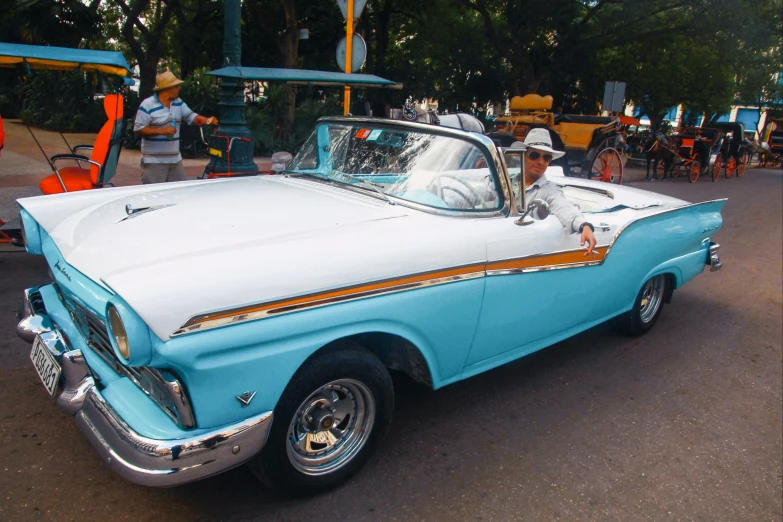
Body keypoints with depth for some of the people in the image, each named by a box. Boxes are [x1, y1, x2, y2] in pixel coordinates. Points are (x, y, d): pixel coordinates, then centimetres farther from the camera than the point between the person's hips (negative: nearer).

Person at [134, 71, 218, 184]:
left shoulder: (178, 103, 10)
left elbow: (191, 116, 6)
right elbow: (138, 129, -11)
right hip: (154, 161, -6)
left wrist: (207, 120, -14)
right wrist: (162, 131, -20)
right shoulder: (147, 105, -10)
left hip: (175, 159, 7)